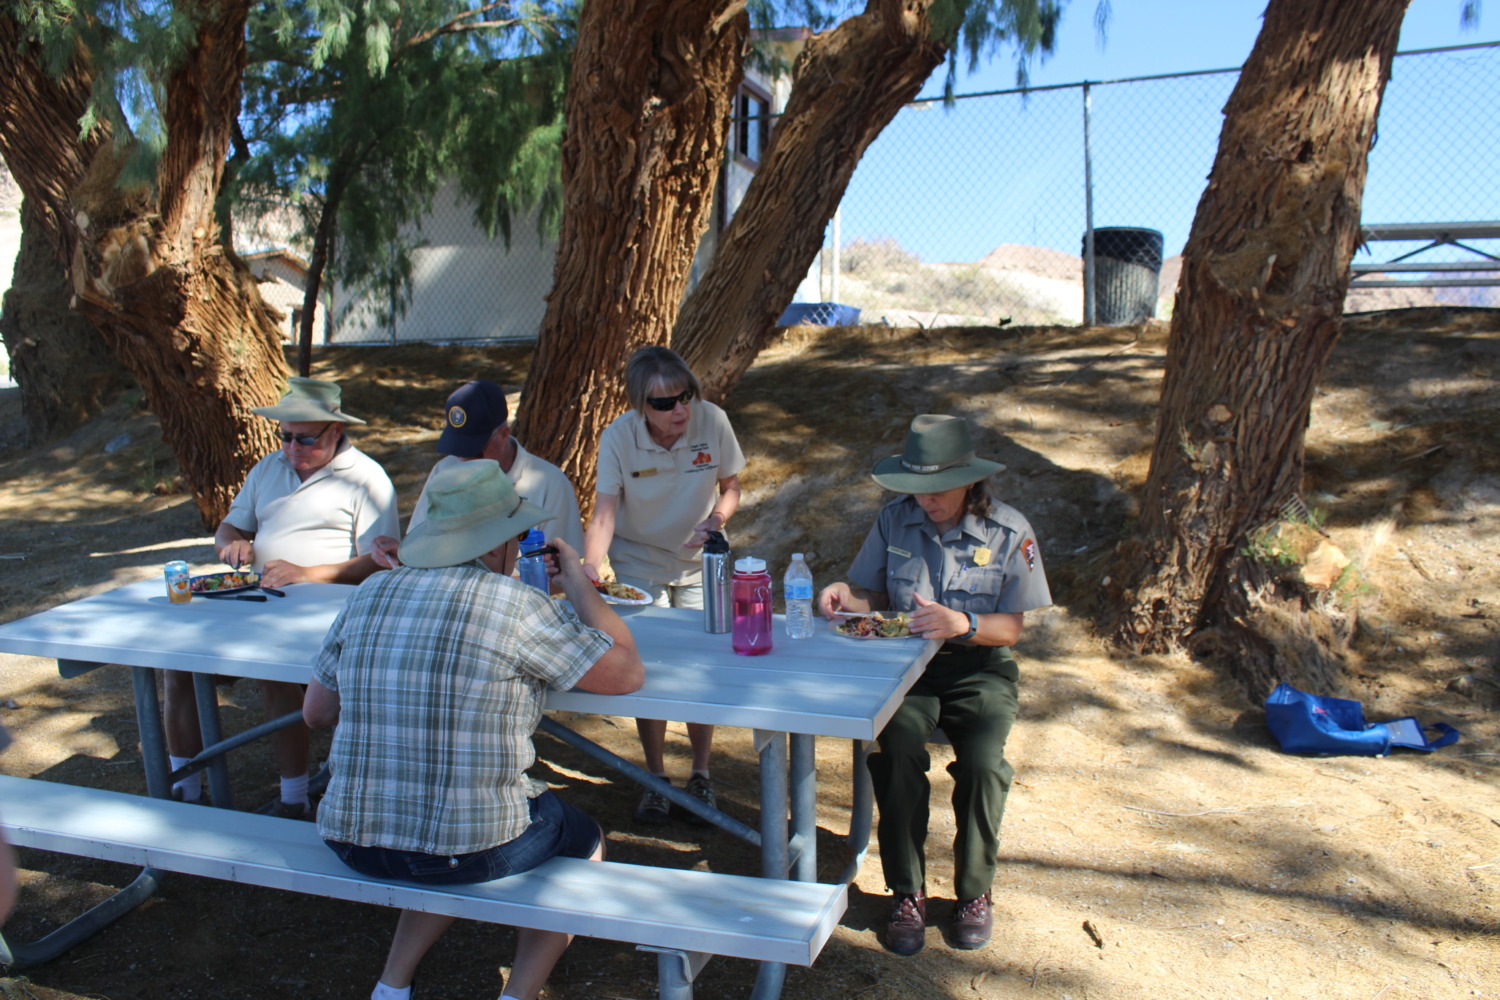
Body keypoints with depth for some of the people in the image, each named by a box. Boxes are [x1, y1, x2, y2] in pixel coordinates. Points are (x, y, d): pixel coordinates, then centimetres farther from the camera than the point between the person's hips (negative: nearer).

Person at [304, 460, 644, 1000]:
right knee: (585, 841, 22)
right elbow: (628, 673, -6)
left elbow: (315, 711, 12)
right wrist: (578, 585, 5)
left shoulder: (369, 594, 2)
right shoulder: (517, 604, -14)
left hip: (351, 840, 6)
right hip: (467, 846, -5)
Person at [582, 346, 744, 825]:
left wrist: (716, 520, -23)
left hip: (699, 563, 1)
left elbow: (730, 486, -4)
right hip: (638, 564, 0)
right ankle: (656, 778, 19)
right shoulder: (618, 437, -20)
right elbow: (604, 513, -23)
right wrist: (591, 567, -39)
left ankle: (701, 772, 23)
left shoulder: (713, 421, -18)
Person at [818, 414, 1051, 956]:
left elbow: (1010, 629, -7)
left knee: (982, 763, -27)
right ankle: (906, 893, -9)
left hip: (978, 667, -1)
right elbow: (875, 596, 7)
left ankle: (974, 892, -1)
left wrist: (962, 623, -27)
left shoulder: (1009, 531, -6)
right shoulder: (895, 519, -1)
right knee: (898, 751, -28)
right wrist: (844, 595, -17)